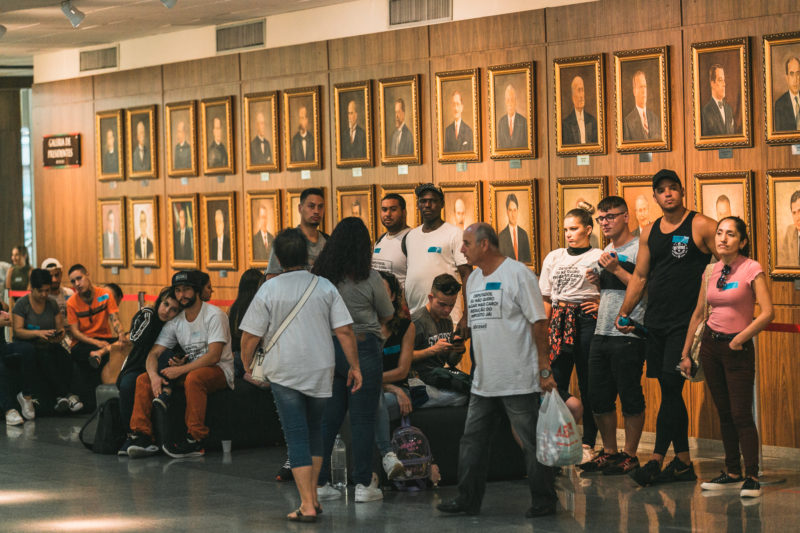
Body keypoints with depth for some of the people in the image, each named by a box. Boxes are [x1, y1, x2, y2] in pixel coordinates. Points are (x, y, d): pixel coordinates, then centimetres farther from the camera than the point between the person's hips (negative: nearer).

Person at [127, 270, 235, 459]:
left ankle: (196, 441, -36)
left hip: (219, 370, -7)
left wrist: (180, 370, -22)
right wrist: (154, 376, -18)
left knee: (193, 377, -40)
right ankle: (142, 437, -15)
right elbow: (154, 353, 5)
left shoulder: (214, 315, -11)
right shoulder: (175, 322, 9)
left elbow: (214, 357, -20)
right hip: (190, 370, 7)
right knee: (143, 379, -7)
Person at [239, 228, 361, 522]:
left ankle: (307, 506, -6)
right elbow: (345, 331, -2)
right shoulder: (325, 287, 1)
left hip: (284, 373, -2)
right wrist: (354, 366, 6)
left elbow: (250, 336, -5)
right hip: (321, 371, 2)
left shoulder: (269, 290, -5)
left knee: (297, 437, -1)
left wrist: (247, 366, 11)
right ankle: (312, 496, 21)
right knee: (314, 431, 20)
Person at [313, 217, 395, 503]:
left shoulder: (319, 276, 0)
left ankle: (320, 482, 11)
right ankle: (363, 484, 3)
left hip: (327, 348, 4)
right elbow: (387, 315, 5)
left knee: (327, 418, 10)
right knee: (363, 418, 1)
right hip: (362, 348, -4)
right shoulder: (369, 278, -9)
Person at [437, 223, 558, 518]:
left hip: (519, 380, -8)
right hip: (484, 381, 8)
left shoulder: (517, 273, -8)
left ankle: (544, 501, 7)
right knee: (472, 440, 9)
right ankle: (468, 500, 16)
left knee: (532, 442, -1)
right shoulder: (473, 279, 15)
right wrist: (477, 367, 18)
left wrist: (544, 369, -14)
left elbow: (539, 322, -10)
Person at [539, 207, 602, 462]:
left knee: (588, 382, 0)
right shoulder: (553, 257, 15)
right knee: (555, 379, -1)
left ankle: (588, 443, 7)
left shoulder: (599, 257, 1)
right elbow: (545, 298, 16)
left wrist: (601, 304, -11)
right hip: (559, 321, 4)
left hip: (587, 320, -4)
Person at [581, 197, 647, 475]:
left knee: (630, 398, -3)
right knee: (599, 397, 9)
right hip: (601, 334, 8)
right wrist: (598, 281, 9)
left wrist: (616, 269, -17)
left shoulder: (638, 249, -7)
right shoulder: (607, 251, 19)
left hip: (628, 334, -8)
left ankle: (629, 455, 4)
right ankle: (609, 451, 20)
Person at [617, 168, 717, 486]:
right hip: (655, 322, 6)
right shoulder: (650, 233, 14)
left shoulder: (700, 226, -4)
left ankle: (656, 461, -11)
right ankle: (683, 463, 13)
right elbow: (640, 276, 18)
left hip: (686, 321, -6)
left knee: (671, 388, -12)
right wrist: (624, 312, 11)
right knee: (670, 391, 8)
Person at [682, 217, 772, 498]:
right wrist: (685, 353, 12)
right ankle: (732, 473, 16)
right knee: (724, 413, 10)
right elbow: (699, 314, 13)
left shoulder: (752, 270, -11)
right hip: (711, 346, 6)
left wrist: (739, 339, -13)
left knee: (741, 414, -8)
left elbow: (767, 313, -17)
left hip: (738, 349, -6)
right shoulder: (711, 272, 7)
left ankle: (751, 478, -4)